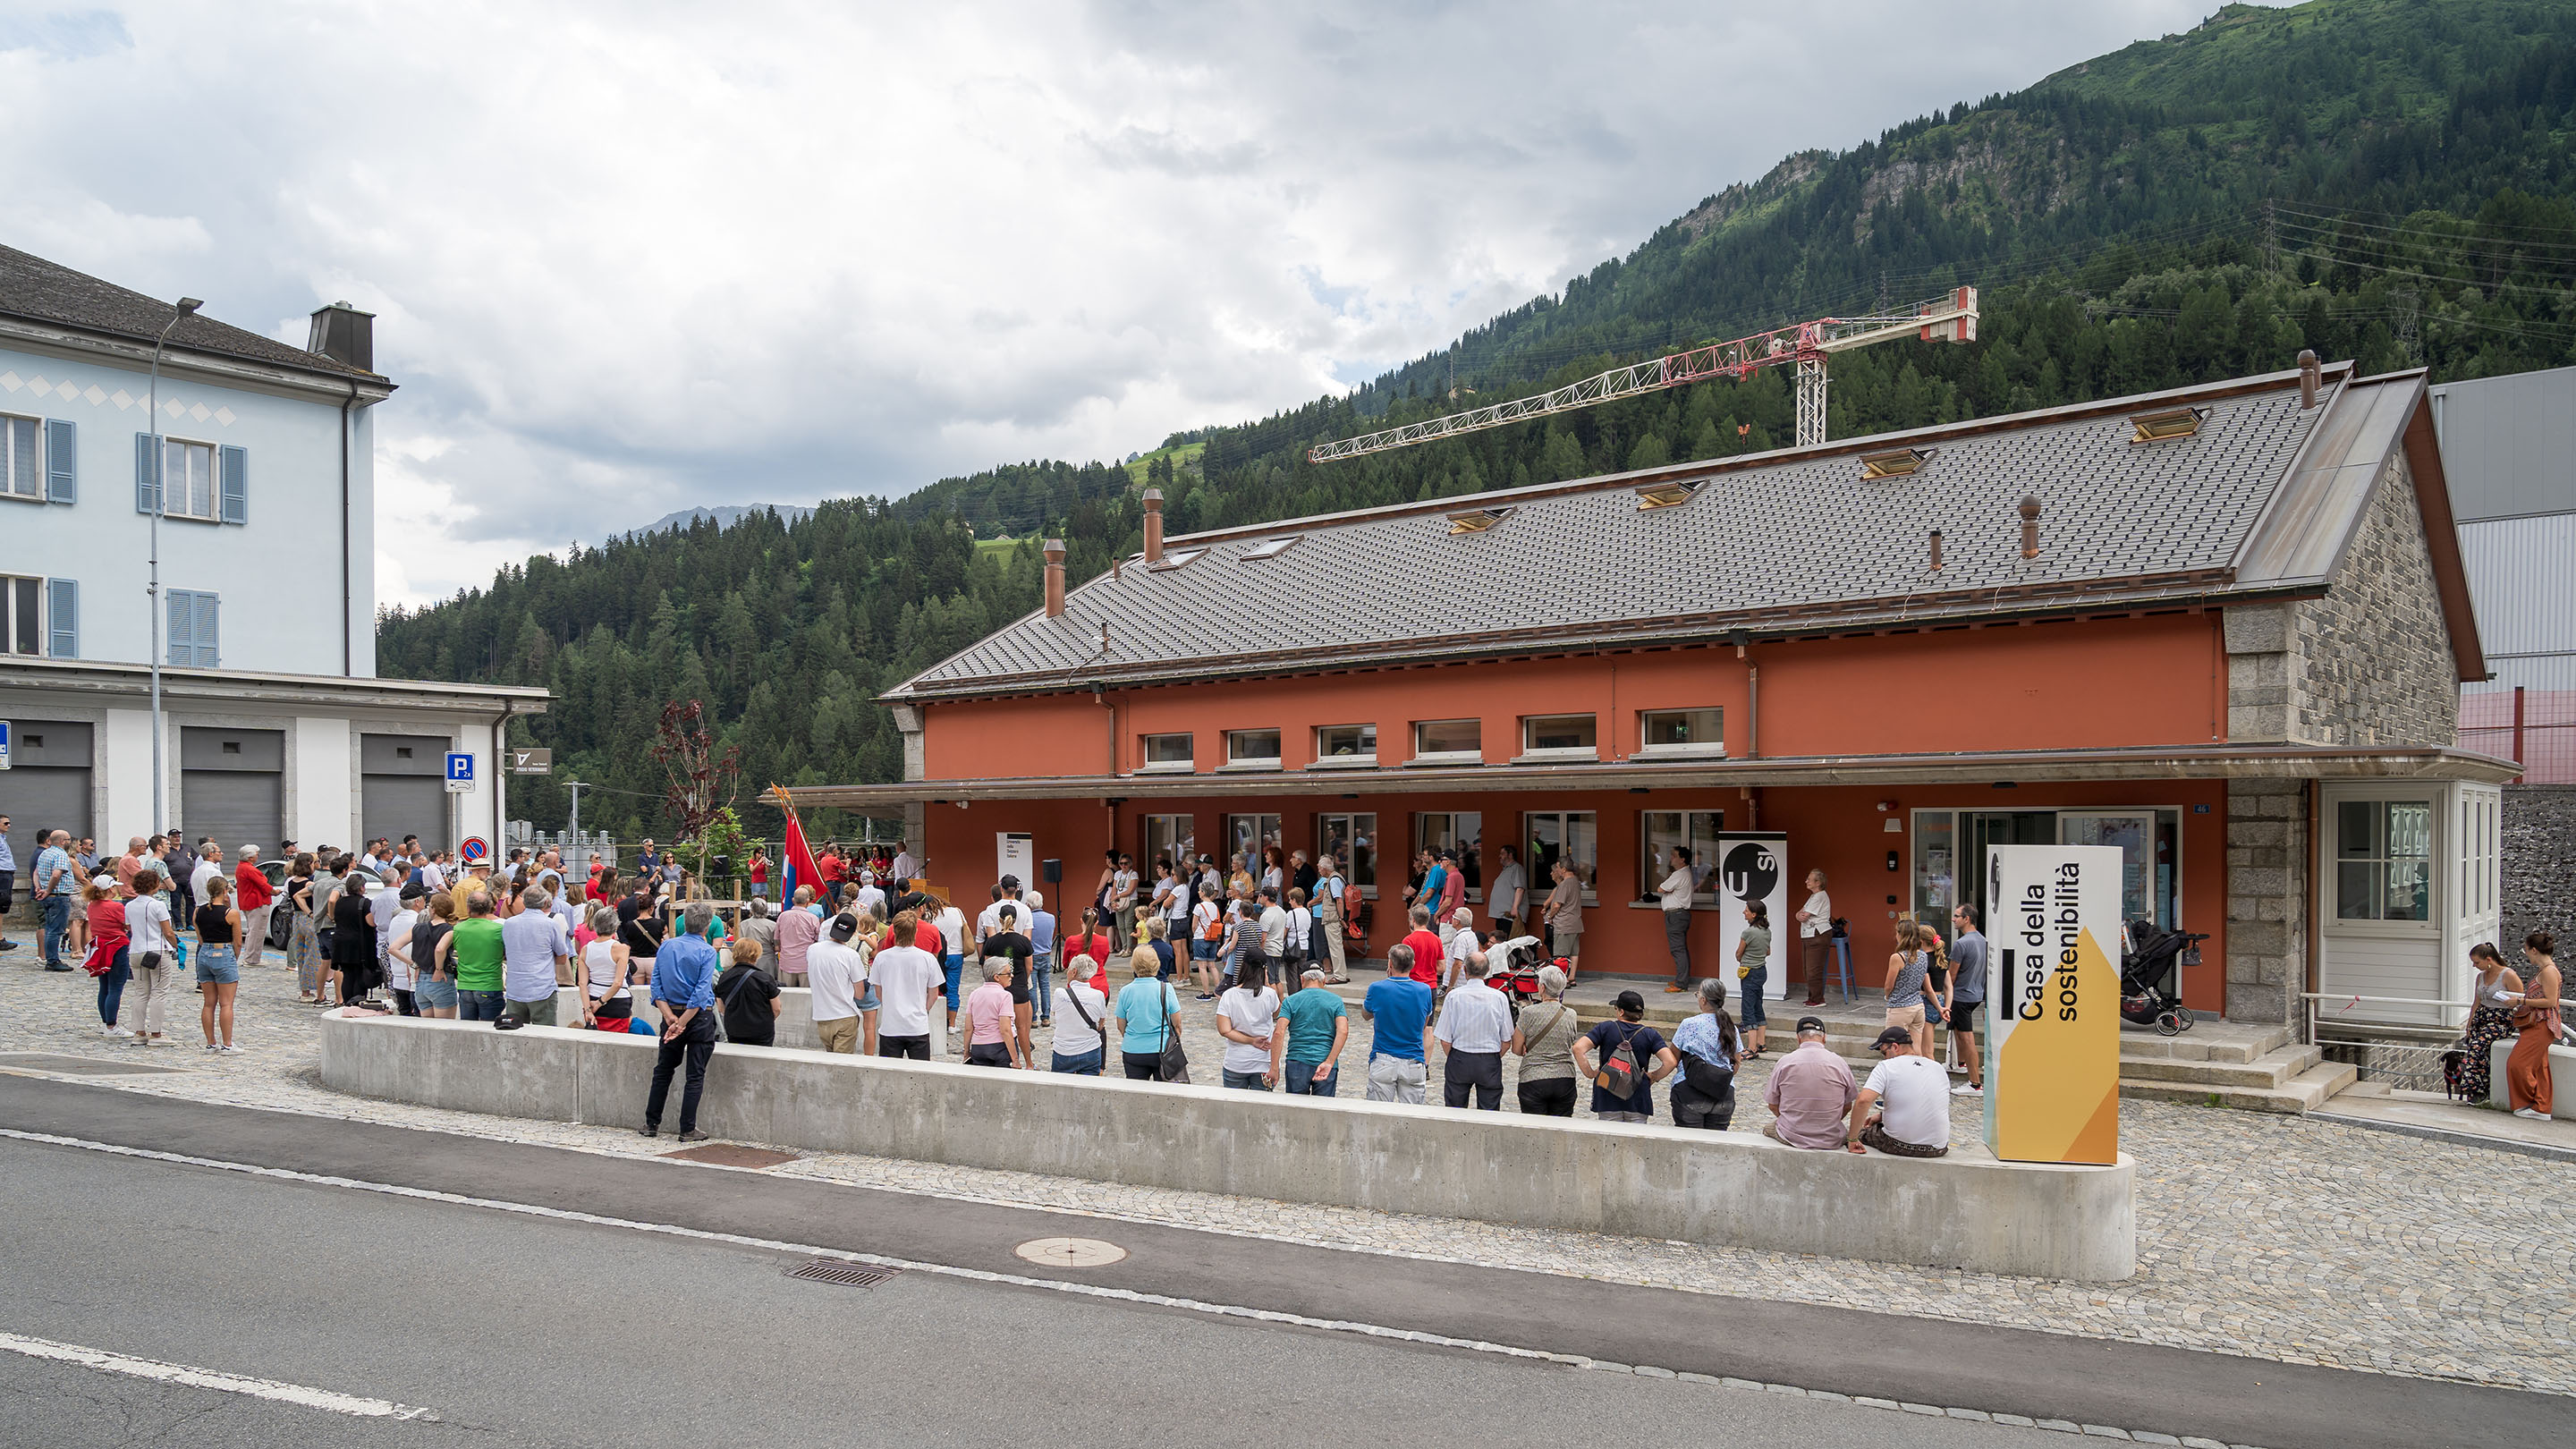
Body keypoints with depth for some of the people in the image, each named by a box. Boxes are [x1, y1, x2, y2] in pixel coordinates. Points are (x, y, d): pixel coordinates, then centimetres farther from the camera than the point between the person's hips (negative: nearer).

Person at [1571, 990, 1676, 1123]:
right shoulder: (1650, 1034, -1)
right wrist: (1654, 1077, 4)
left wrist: (1590, 1073, -2)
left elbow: (1578, 1048, -12)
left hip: (1608, 1099, 0)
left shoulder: (1605, 1029, -3)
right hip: (1638, 1098, 0)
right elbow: (1671, 1061, -11)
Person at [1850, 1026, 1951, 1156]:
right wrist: (1881, 1115, 23)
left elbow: (1863, 1101, -22)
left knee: (1861, 1131, 22)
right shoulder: (1939, 1068, 9)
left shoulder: (1886, 1067, -9)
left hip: (1899, 1146, -6)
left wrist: (1852, 1139, -14)